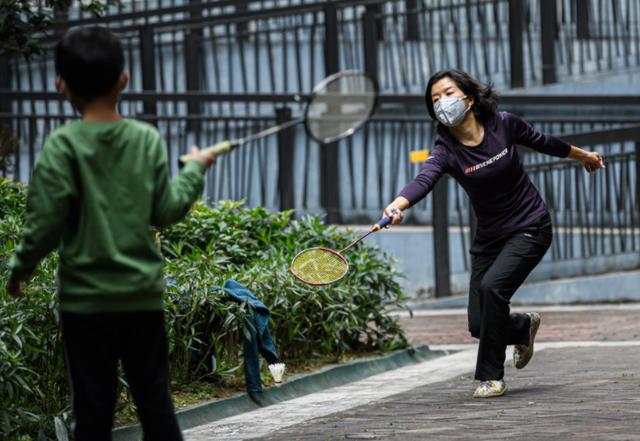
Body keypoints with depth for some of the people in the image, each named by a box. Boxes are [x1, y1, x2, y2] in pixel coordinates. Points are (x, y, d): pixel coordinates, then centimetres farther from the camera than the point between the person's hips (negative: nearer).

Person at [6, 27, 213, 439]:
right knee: (155, 400, 10)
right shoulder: (148, 139, -2)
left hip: (86, 297, -3)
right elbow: (165, 211, 1)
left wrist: (20, 268, 4)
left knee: (93, 407, 4)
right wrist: (194, 170, 18)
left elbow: (46, 223, -12)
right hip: (143, 294, 3)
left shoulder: (63, 146, -11)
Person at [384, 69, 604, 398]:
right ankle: (524, 327, 35)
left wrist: (582, 155, 24)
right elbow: (423, 180, -36)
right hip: (489, 237, 3)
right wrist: (397, 205, -58)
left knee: (491, 286, -27)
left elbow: (540, 141, 7)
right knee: (479, 325, -2)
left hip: (530, 228, -3)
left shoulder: (503, 124, -13)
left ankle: (492, 377, -13)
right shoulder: (446, 150, -15)